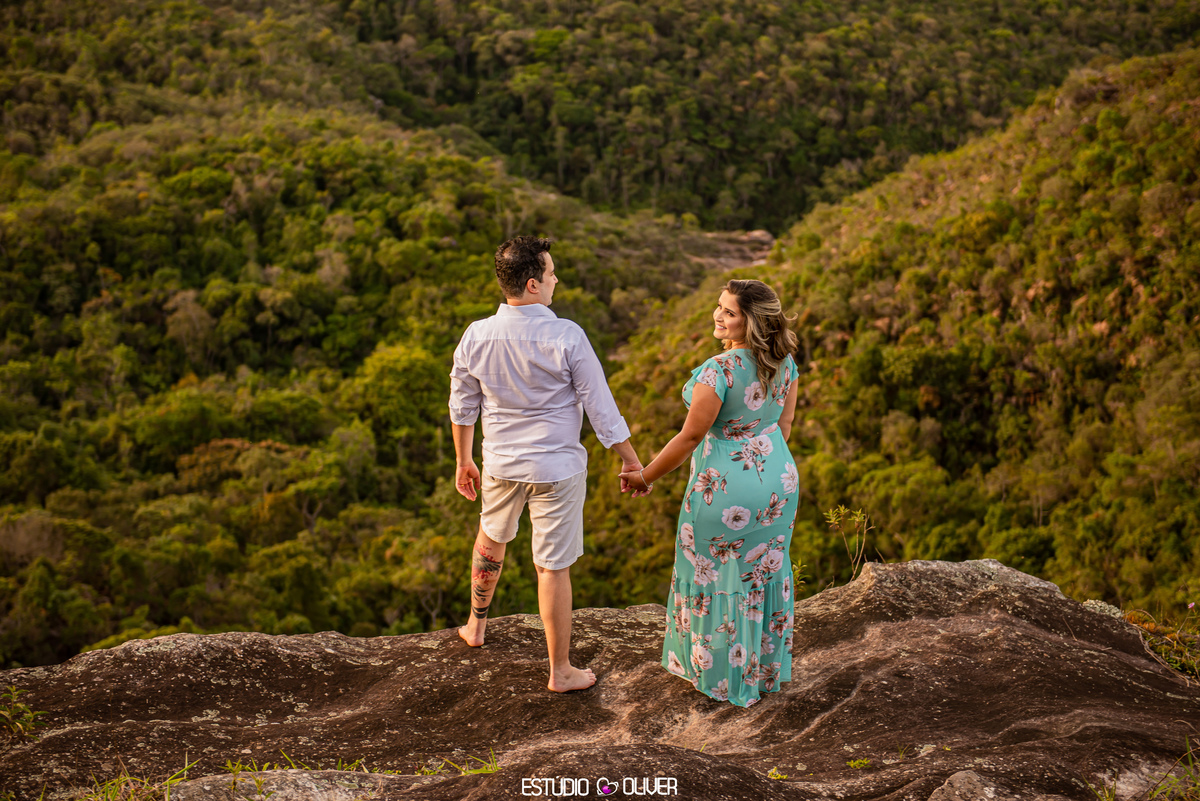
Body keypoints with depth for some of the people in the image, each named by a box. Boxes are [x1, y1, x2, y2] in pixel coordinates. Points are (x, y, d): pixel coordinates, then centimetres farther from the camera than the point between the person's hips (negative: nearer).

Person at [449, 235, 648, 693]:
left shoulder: (476, 336, -9)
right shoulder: (566, 337, -20)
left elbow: (462, 407, 3)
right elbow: (600, 406, -14)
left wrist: (464, 461, 18)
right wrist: (631, 461, -2)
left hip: (501, 465, 4)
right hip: (557, 468, -4)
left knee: (491, 539, 29)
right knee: (553, 567, 5)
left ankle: (476, 624, 50)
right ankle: (560, 671, 17)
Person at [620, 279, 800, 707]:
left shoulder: (719, 371, -27)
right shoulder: (784, 363, -5)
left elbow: (691, 436, -20)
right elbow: (784, 423, 6)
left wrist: (646, 476, -7)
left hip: (725, 485, -7)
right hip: (779, 479, 7)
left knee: (715, 577, 13)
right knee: (765, 573, 21)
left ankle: (722, 675, 28)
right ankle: (766, 670, 36)